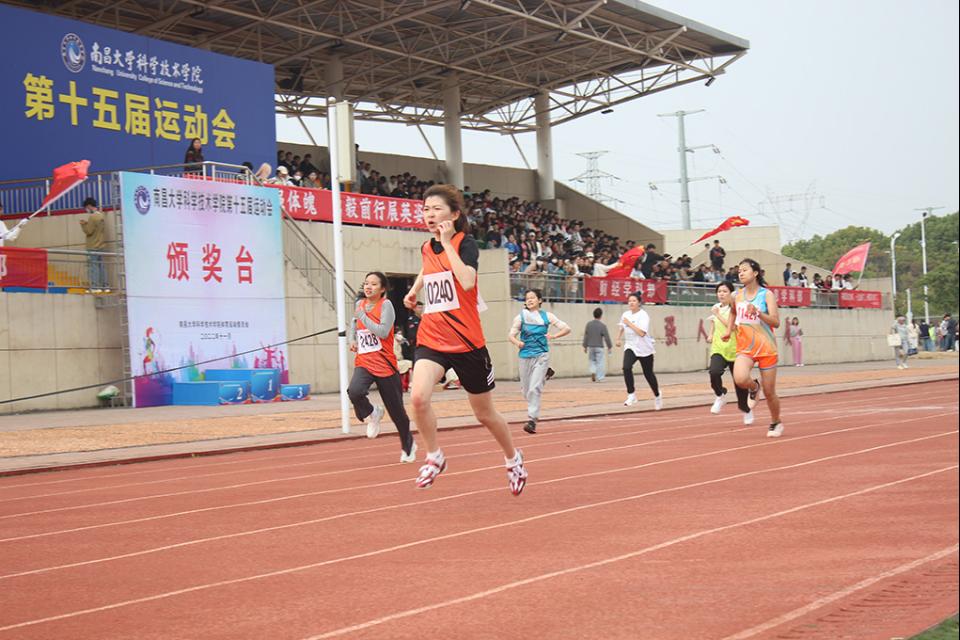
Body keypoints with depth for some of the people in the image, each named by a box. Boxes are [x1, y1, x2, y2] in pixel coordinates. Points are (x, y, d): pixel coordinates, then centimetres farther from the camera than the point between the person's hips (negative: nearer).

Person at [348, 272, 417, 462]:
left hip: (385, 365, -4)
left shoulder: (386, 305, -8)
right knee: (354, 391, -29)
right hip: (363, 363, 4)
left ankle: (408, 446, 30)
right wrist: (354, 341, 13)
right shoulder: (359, 304, 8)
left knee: (396, 411, 6)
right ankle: (371, 415, 3)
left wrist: (362, 316, -16)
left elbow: (383, 332, -22)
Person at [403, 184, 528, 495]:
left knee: (485, 414, 11)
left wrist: (448, 242, -24)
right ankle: (434, 457, -3)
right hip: (431, 339, 4)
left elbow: (467, 281, -30)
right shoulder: (426, 248, 7)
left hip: (467, 343, -4)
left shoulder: (466, 243, -9)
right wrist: (414, 289, 29)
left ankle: (513, 458, 39)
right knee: (418, 396, -25)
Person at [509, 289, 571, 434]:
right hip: (525, 355, 2)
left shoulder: (546, 316, 4)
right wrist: (517, 342, -21)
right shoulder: (521, 317, 4)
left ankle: (532, 420, -18)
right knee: (526, 389, 10)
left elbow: (566, 328, 6)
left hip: (541, 355, -2)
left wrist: (553, 336, -8)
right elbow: (511, 335, 0)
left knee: (535, 388, -16)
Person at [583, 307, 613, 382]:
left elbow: (585, 336, 5)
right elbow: (606, 337, -8)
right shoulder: (602, 326, -11)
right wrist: (609, 347, 2)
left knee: (592, 360, 19)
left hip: (590, 346, 4)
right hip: (599, 347, -4)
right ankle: (599, 378, -1)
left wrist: (585, 346, 14)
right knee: (600, 362, 2)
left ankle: (593, 371, -4)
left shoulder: (588, 324, 1)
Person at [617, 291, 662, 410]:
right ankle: (631, 394, -16)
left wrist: (629, 323, -24)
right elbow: (622, 327, 26)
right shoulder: (626, 314, 4)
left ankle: (657, 396, 34)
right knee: (626, 367, -24)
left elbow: (641, 333, -27)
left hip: (644, 349, -4)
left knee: (648, 374, 9)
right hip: (630, 347, 4)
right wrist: (618, 338, 14)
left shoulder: (643, 315, -14)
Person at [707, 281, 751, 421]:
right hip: (718, 349, 3)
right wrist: (712, 336, 13)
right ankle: (720, 396, 0)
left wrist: (718, 315, -21)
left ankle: (746, 410, 30)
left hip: (735, 350, -3)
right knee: (714, 372, -27)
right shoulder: (716, 308, 8)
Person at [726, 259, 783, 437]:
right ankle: (754, 388, 8)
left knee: (769, 392, 3)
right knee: (740, 379, -28)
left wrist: (757, 313, -31)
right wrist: (729, 330, 15)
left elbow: (776, 322, -16)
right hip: (745, 347, 3)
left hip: (766, 347, -3)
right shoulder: (737, 295, 5)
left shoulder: (767, 294, -8)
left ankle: (776, 423, 30)